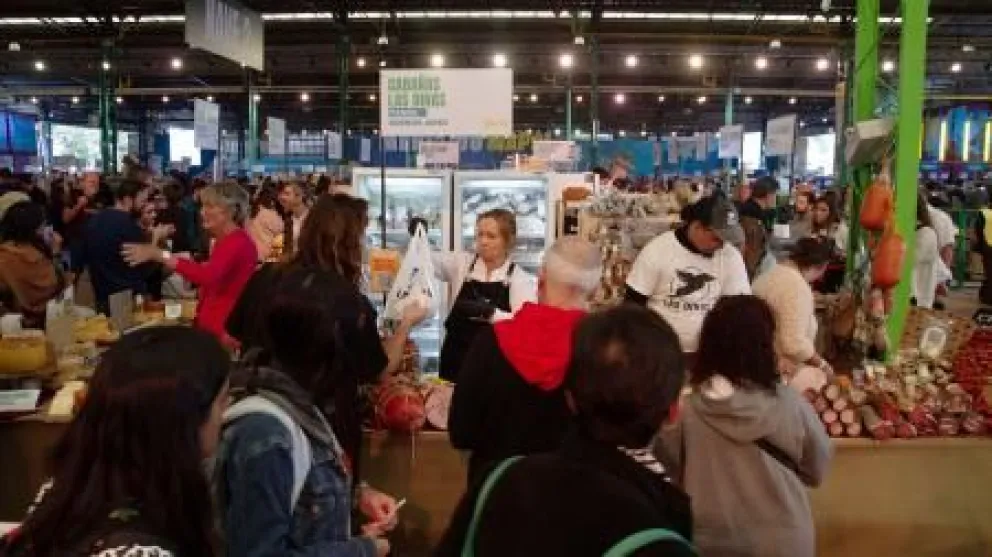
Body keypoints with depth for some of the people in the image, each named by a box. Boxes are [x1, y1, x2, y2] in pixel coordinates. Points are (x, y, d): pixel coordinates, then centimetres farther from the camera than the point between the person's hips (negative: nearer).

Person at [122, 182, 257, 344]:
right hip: (211, 327, 10)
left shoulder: (238, 242, -19)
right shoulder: (223, 241, 15)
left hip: (226, 332, -10)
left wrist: (161, 255, -37)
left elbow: (207, 276, -36)